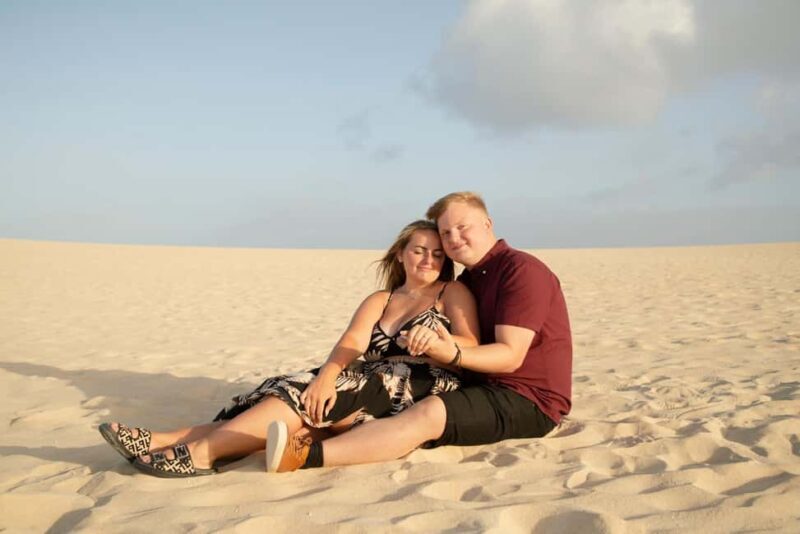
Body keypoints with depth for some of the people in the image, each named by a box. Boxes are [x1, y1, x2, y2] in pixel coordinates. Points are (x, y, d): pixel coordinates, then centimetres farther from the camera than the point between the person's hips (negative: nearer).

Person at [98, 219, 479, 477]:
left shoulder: (453, 293, 8)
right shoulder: (379, 301, 19)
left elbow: (471, 347, -5)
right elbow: (351, 342, 1)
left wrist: (437, 343, -27)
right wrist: (327, 374, -21)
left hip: (422, 392, -5)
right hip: (376, 386, 5)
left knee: (306, 395, -25)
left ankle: (200, 451, -34)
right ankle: (171, 440, -28)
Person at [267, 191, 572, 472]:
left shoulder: (521, 270, -11)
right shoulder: (467, 281, 17)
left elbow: (511, 356, -19)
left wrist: (453, 355, -35)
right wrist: (429, 342, -10)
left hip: (530, 401, -9)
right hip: (488, 387, 9)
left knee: (429, 414, -31)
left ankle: (307, 455, -43)